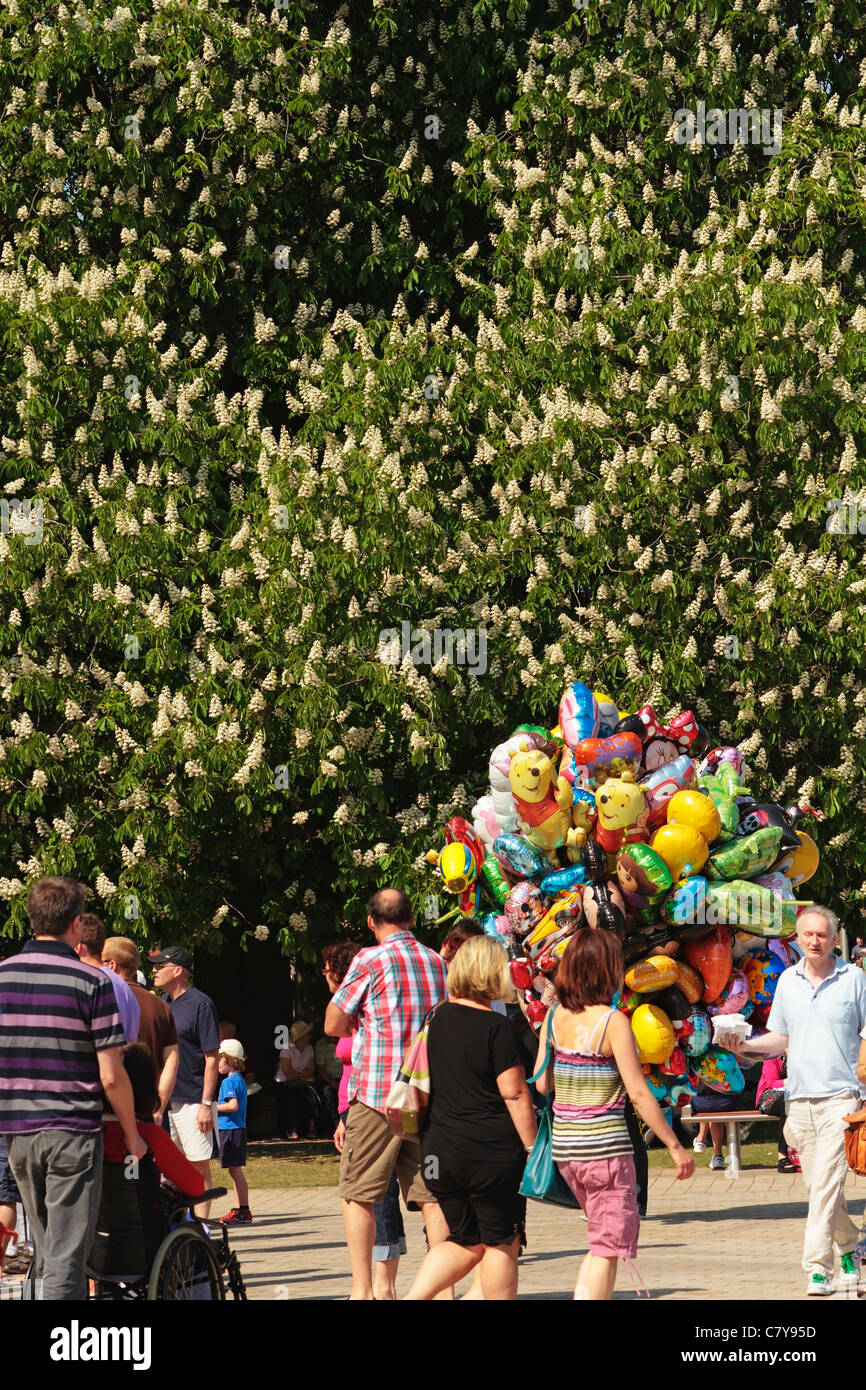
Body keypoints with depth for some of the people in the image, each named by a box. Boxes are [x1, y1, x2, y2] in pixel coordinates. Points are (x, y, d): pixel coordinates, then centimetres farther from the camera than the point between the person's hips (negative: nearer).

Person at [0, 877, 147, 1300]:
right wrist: (131, 1133, 3)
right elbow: (111, 1076, -11)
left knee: (45, 1246, 18)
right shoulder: (91, 983, -10)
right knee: (66, 1253, -3)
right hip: (73, 1133, -4)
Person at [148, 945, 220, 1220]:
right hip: (163, 1099, 7)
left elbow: (211, 1058, -11)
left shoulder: (200, 1004, -8)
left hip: (192, 1101, -7)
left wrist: (206, 1104, -16)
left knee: (199, 1166, -3)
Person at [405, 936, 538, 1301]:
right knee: (501, 1244, 6)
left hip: (439, 1149, 6)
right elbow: (514, 1094, -14)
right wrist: (533, 1148, -8)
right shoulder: (496, 1027, -13)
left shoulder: (437, 1019, 6)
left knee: (466, 1242, 16)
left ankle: (413, 1297, 1)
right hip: (493, 1151, -6)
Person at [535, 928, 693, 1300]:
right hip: (605, 1145, -6)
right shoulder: (612, 1022, -13)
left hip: (563, 1145, 6)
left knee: (603, 1240, 23)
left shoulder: (554, 1017, 3)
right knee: (608, 1247, 1)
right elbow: (637, 1093, -13)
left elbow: (540, 1083, 5)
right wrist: (675, 1147, -6)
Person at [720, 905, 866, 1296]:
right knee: (818, 1186, 11)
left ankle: (818, 1269, -14)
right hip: (799, 1098, 5)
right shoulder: (788, 981, 11)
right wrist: (744, 1046, 0)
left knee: (826, 1183, -13)